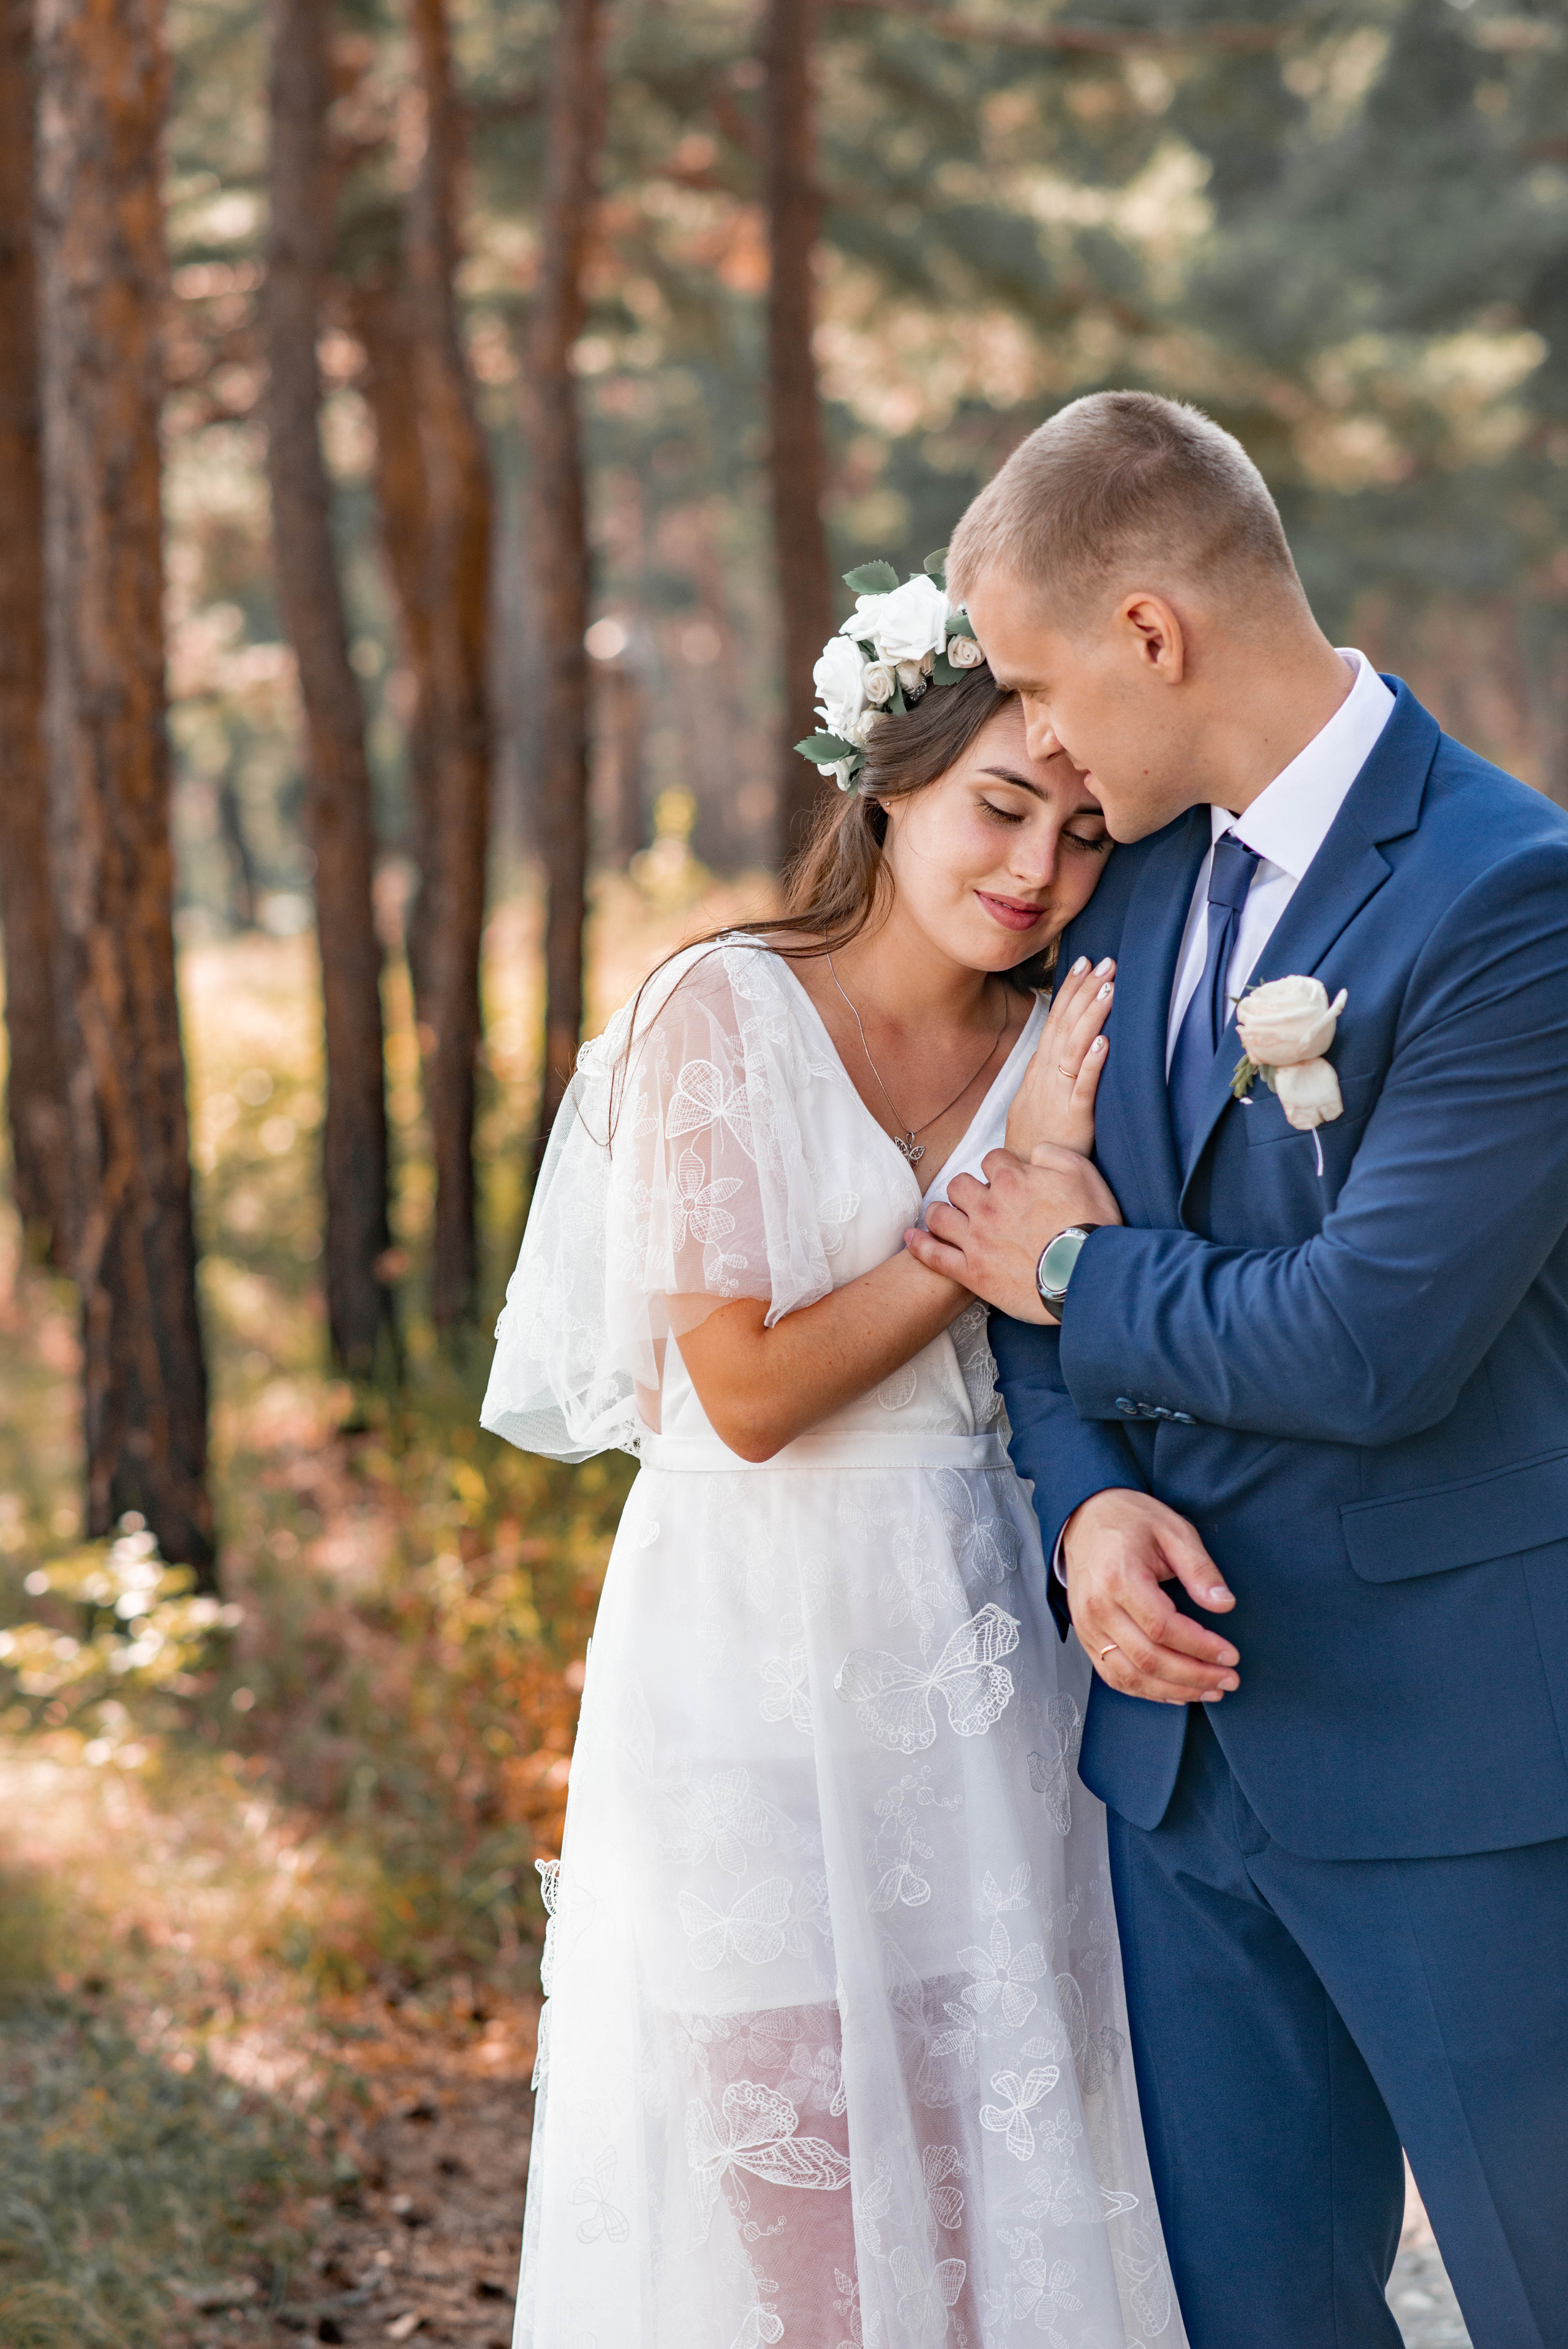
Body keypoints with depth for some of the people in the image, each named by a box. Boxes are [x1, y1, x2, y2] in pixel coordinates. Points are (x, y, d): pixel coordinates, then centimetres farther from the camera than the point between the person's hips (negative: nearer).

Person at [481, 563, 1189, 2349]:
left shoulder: (1065, 1050, 5)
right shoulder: (724, 1017, -10)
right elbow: (744, 1390, -15)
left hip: (989, 1657, 5)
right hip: (764, 1665, -4)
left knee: (1006, 2154, 10)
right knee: (783, 2182, 3)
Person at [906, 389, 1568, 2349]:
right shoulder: (1133, 880, 9)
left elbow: (1376, 1339, -23)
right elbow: (1041, 1238, 12)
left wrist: (1086, 1278, -7)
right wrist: (1088, 1504, -8)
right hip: (1193, 1729, 7)